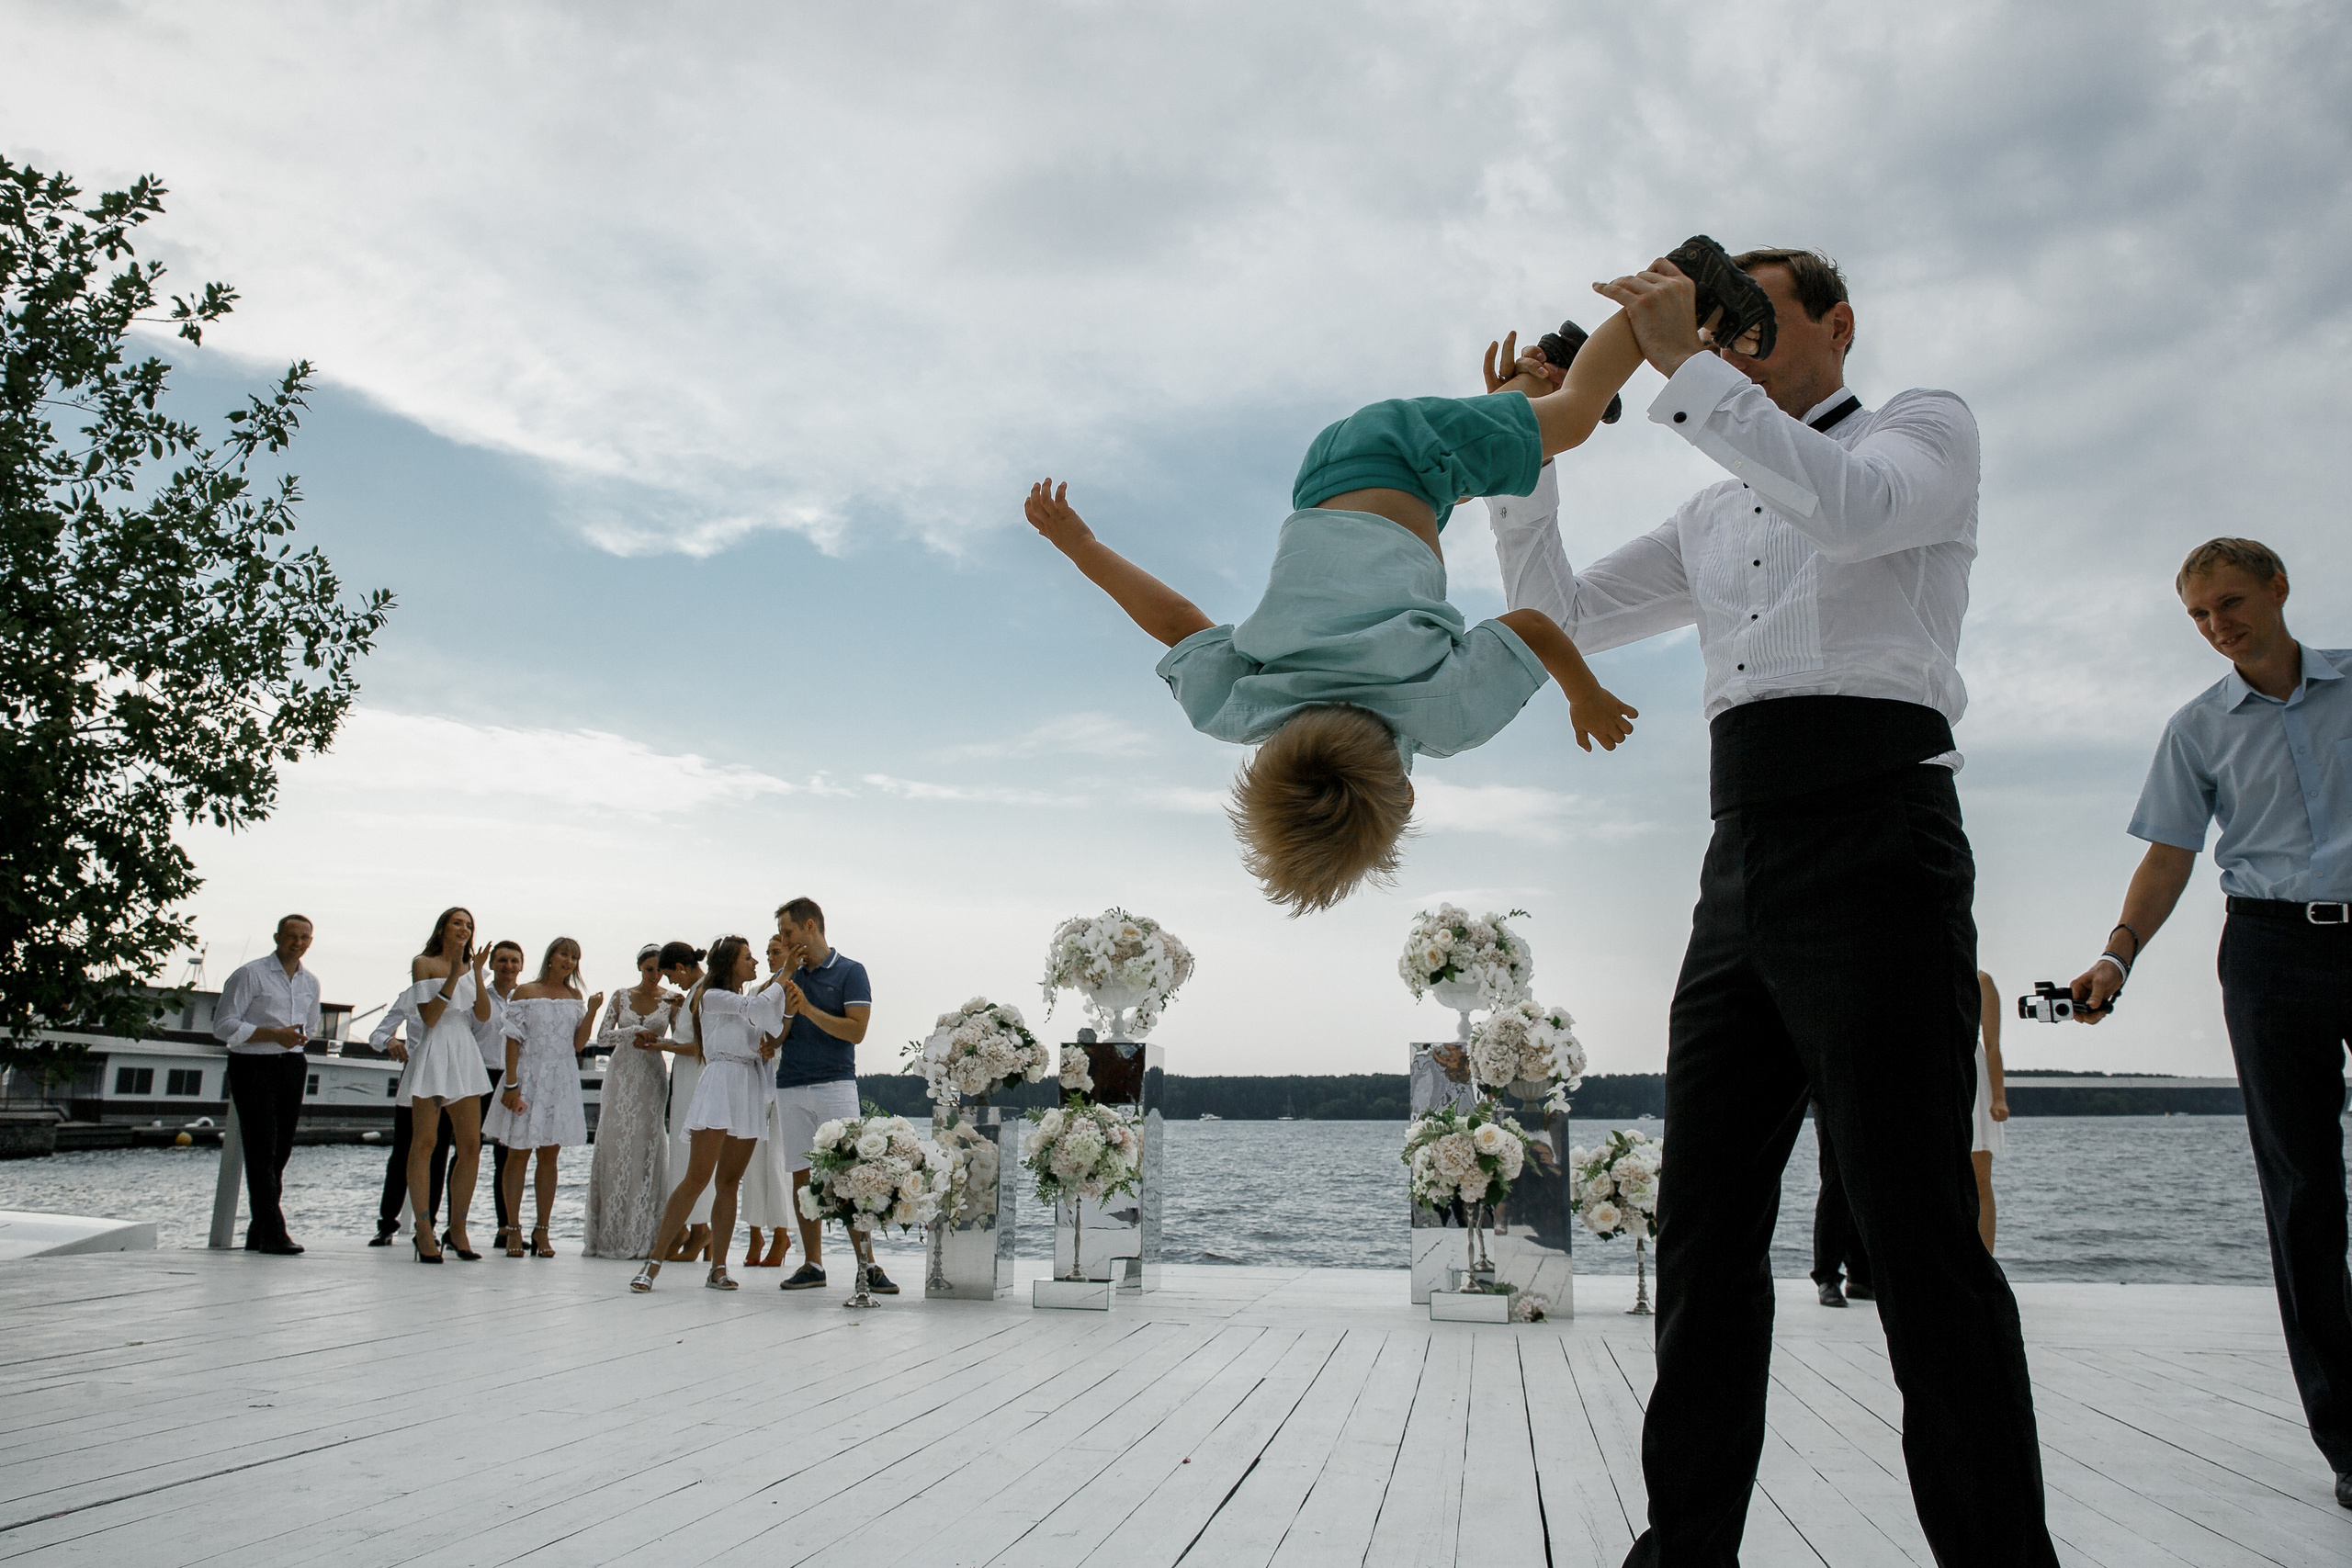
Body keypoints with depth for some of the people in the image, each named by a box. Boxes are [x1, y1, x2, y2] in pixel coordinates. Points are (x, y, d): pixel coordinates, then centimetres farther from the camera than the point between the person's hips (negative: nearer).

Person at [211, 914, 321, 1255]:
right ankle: (272, 1234, -11)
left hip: (293, 1067, 6)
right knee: (261, 1152, -10)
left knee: (281, 1151, 5)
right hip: (252, 1068, -6)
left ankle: (257, 1234, 15)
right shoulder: (250, 975, -6)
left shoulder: (310, 983, 15)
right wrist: (275, 1035, -18)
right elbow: (223, 1026, -11)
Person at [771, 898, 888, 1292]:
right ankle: (812, 1265, 11)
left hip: (835, 1085, -5)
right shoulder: (791, 976, 14)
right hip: (790, 1087, 5)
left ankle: (867, 1265, -6)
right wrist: (789, 1011, -7)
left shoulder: (850, 972, 1)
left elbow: (856, 1030, -9)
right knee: (802, 1177, 5)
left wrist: (809, 1009, -14)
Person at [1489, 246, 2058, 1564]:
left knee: (1917, 1230, -10)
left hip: (1873, 833, -6)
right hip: (1744, 863, 7)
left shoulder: (1928, 427, 9)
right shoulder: (1710, 521, 26)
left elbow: (1849, 507, -14)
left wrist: (1685, 365, -14)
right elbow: (1559, 620, 22)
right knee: (1707, 1225, 6)